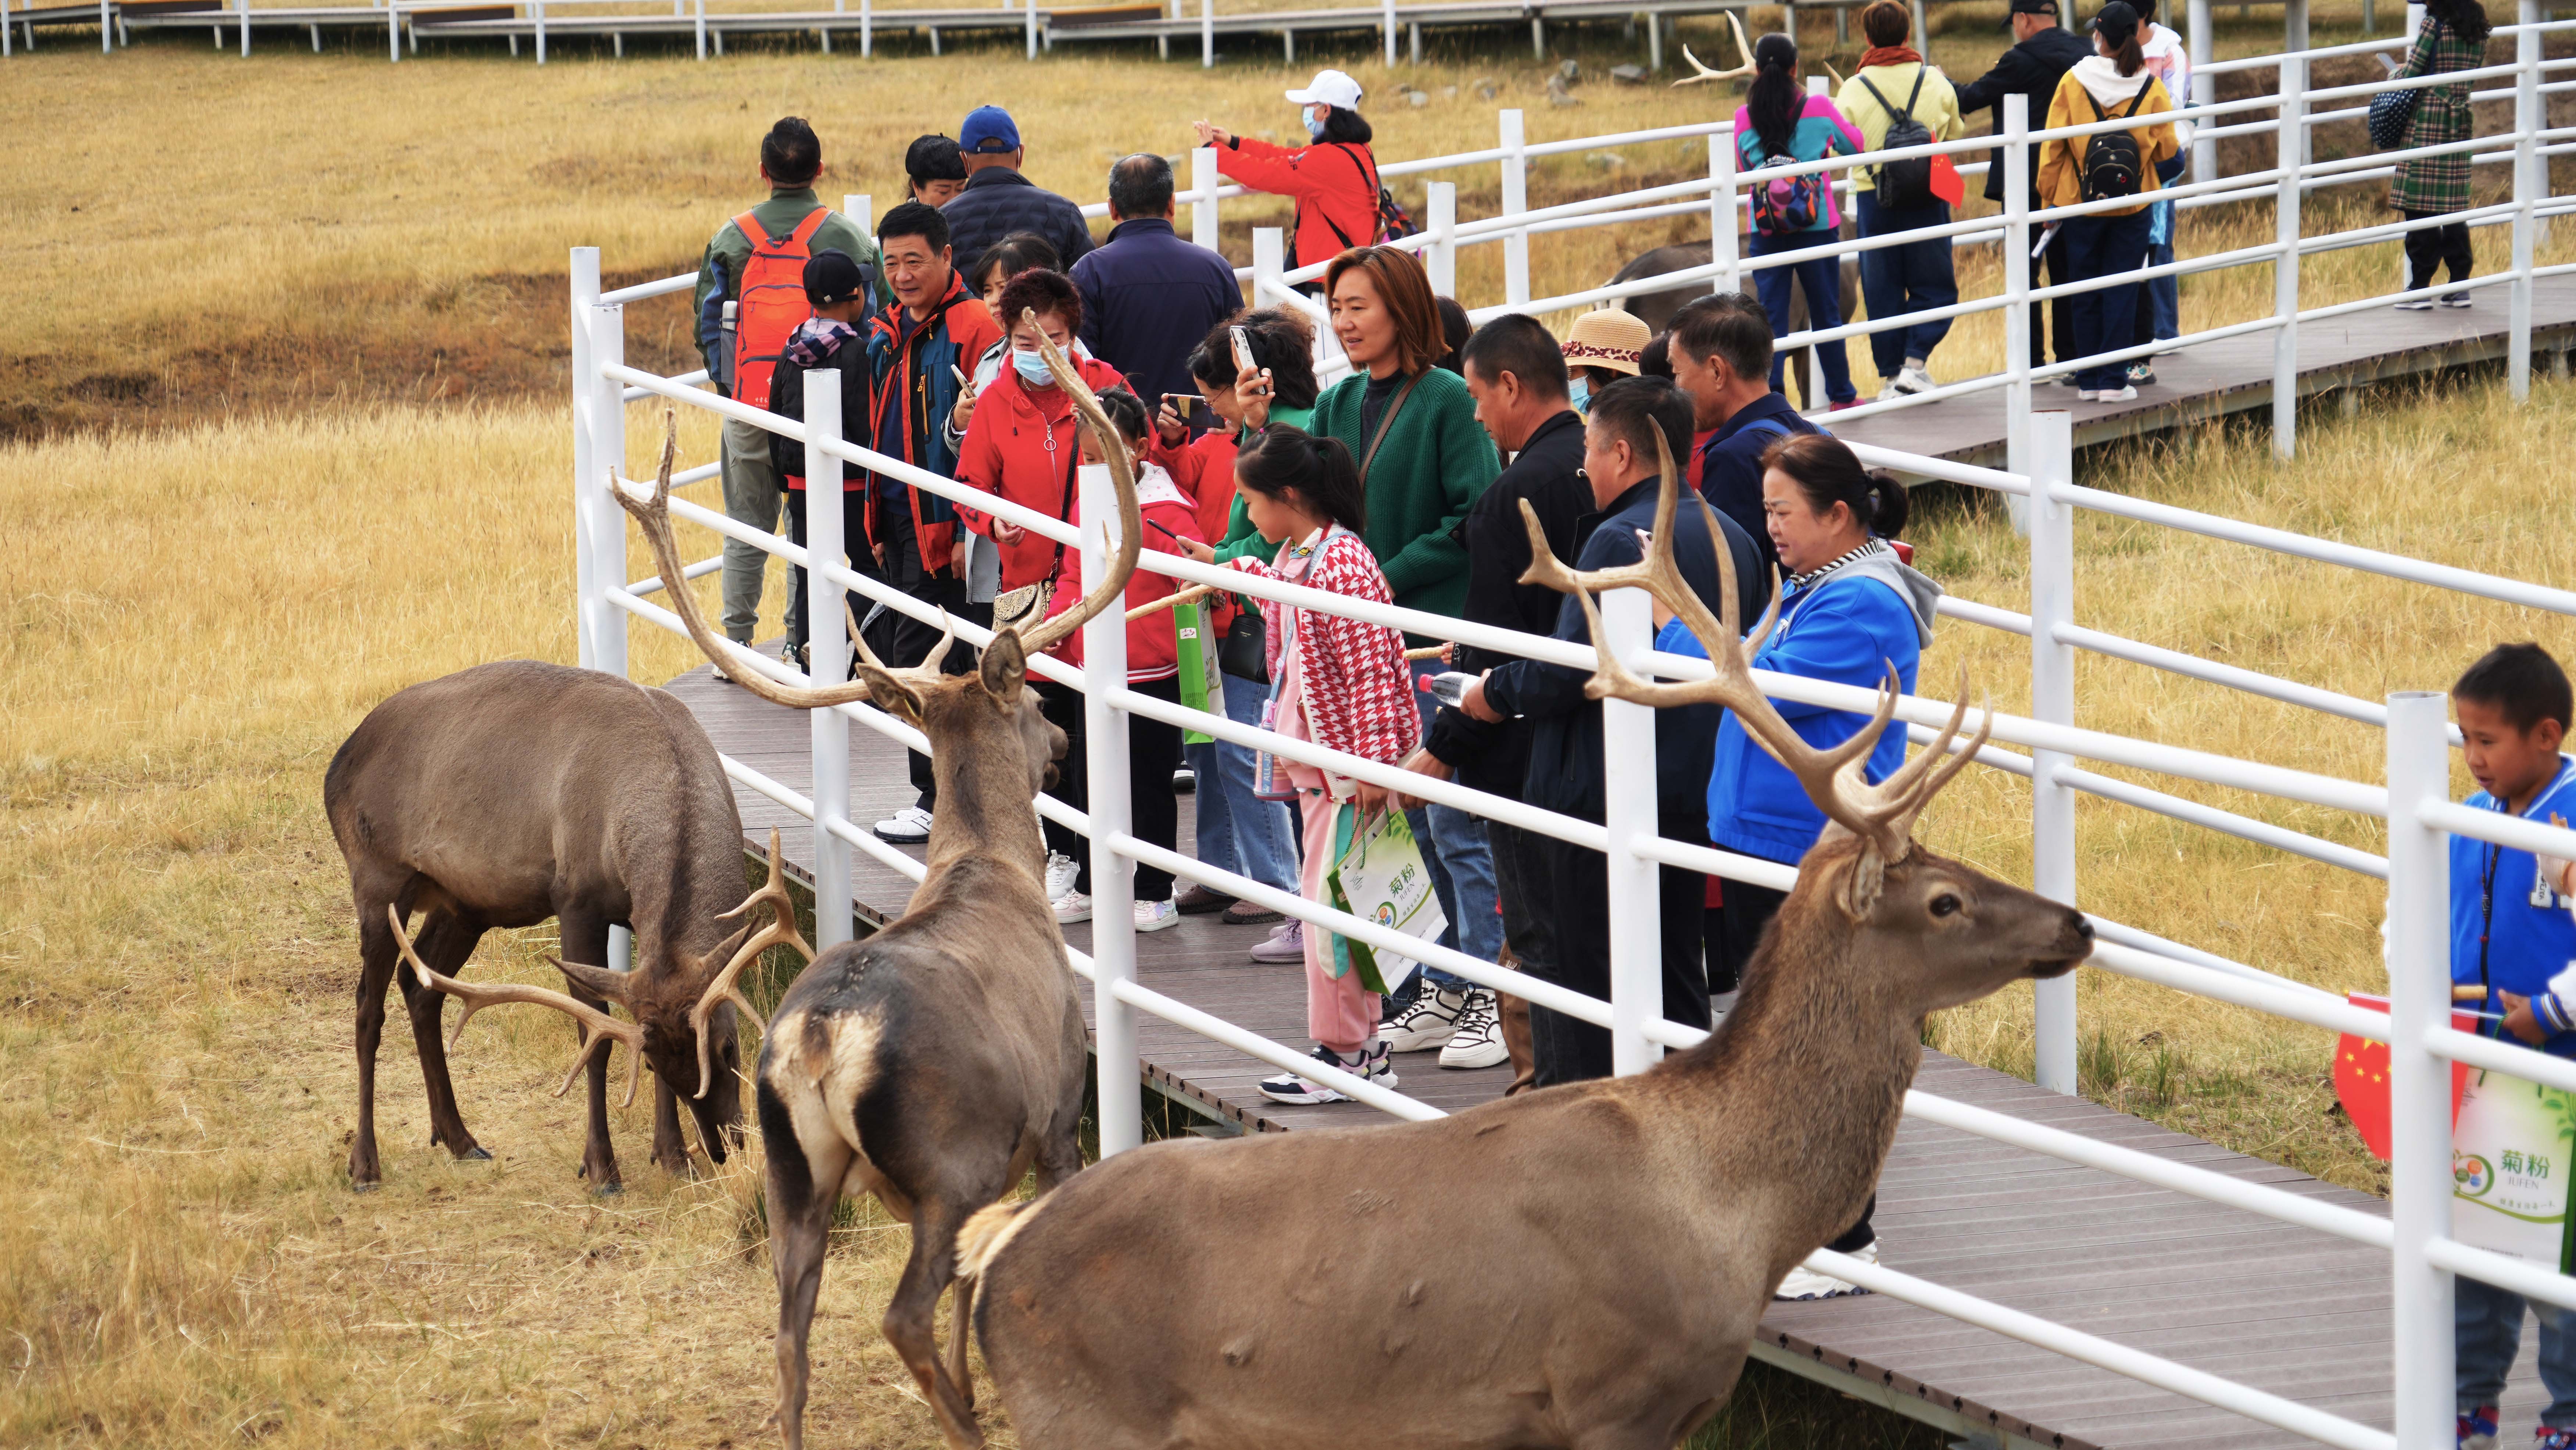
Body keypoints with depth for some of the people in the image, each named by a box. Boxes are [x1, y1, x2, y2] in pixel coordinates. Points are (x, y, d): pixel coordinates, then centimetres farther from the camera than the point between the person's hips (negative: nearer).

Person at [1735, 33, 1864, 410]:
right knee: (1825, 312, 11)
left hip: (1766, 231, 1)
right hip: (1816, 225, -1)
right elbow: (1854, 145, 8)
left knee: (1771, 314, 5)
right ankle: (1841, 395, 20)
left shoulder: (1745, 117, -5)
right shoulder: (1818, 108, -8)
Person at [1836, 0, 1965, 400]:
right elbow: (1956, 134, 11)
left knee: (1882, 290, 8)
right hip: (1928, 198, 0)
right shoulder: (1935, 82, -2)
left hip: (1874, 198, 0)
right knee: (1933, 285, 9)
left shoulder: (1854, 89, -6)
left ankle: (1892, 374, 9)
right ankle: (1916, 361, -7)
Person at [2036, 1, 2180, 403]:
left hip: (2081, 203, 0)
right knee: (2122, 292, 5)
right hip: (2133, 204, 0)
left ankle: (2088, 380, 13)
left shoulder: (2073, 82, -7)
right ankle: (2114, 380, 1)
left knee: (2087, 292, 10)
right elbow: (2167, 147, -1)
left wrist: (2049, 195, 6)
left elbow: (2053, 145, -4)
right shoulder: (2150, 87, -6)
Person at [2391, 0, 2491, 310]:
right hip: (2461, 124, 6)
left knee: (2419, 206, -3)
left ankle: (2420, 287, -4)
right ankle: (2460, 284, 11)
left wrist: (2394, 78, 12)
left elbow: (2411, 75, -12)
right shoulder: (2478, 31, 9)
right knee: (2454, 207, 12)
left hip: (2427, 121, -6)